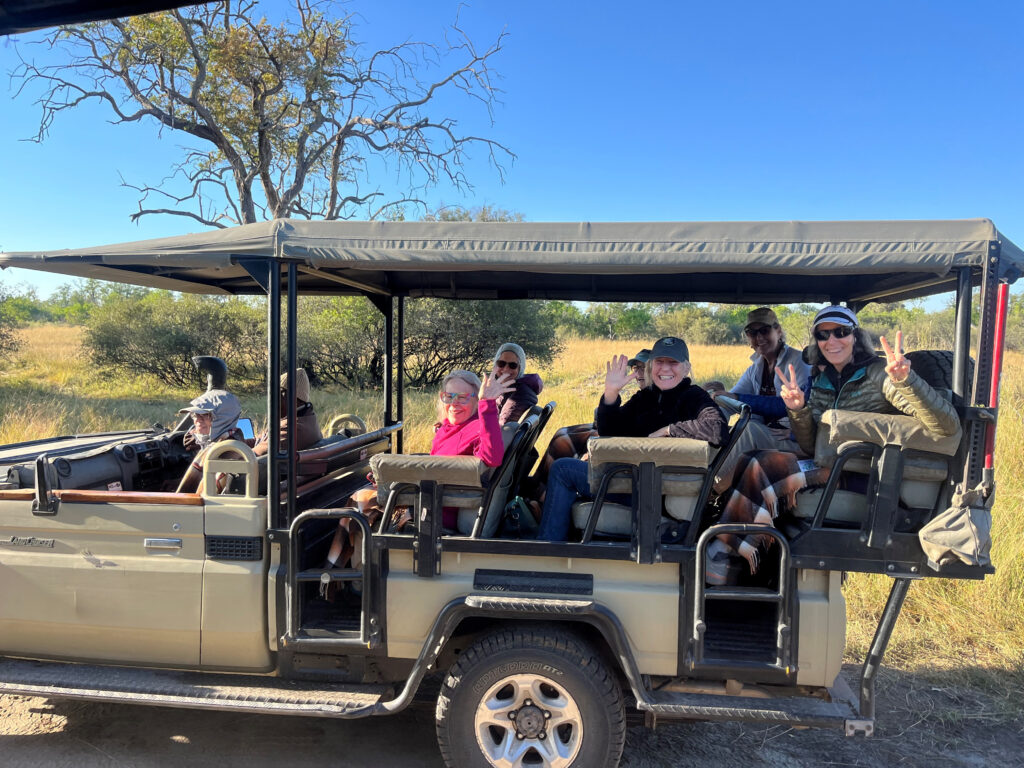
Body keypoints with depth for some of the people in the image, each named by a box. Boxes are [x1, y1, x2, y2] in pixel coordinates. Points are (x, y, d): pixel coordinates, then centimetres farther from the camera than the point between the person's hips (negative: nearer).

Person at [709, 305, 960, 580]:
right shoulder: (821, 381, 10)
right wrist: (798, 410, -7)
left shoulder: (878, 374, -9)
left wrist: (906, 380, -36)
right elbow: (811, 448, 11)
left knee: (762, 466, -22)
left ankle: (724, 551, -12)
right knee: (752, 461, -15)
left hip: (866, 483, -6)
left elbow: (947, 427, -20)